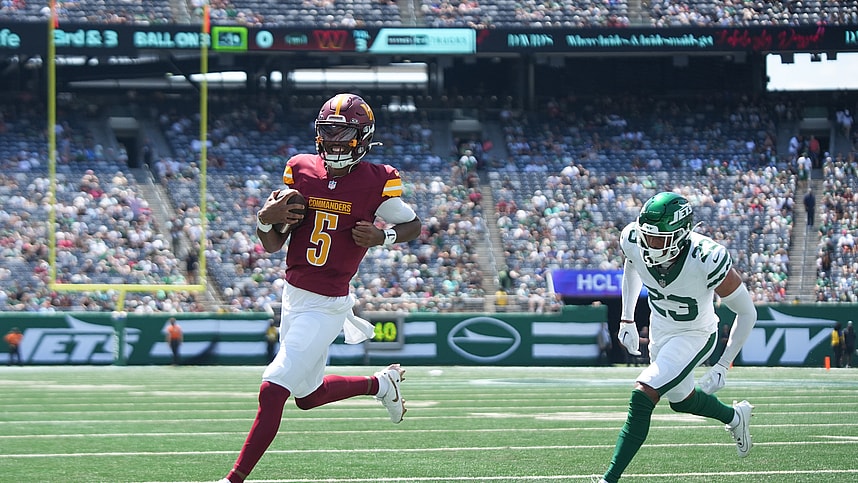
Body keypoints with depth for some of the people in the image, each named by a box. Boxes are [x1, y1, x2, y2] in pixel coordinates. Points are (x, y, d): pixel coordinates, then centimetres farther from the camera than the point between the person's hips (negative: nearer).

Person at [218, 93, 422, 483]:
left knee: (272, 391, -13)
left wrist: (382, 236, -14)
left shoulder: (377, 182, -10)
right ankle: (381, 383, 44)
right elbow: (272, 246, 6)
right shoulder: (300, 170, 2)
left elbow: (414, 225, 6)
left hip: (327, 305, -6)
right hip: (293, 296, 6)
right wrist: (265, 219, -16)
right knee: (308, 396, 20)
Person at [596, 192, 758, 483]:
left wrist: (723, 366, -19)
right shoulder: (633, 241, -23)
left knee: (642, 396, -20)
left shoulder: (706, 260, -36)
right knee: (680, 399, 25)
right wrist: (627, 320, 7)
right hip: (659, 329, 6)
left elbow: (747, 313, -21)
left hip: (695, 336, -6)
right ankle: (734, 418, 55)